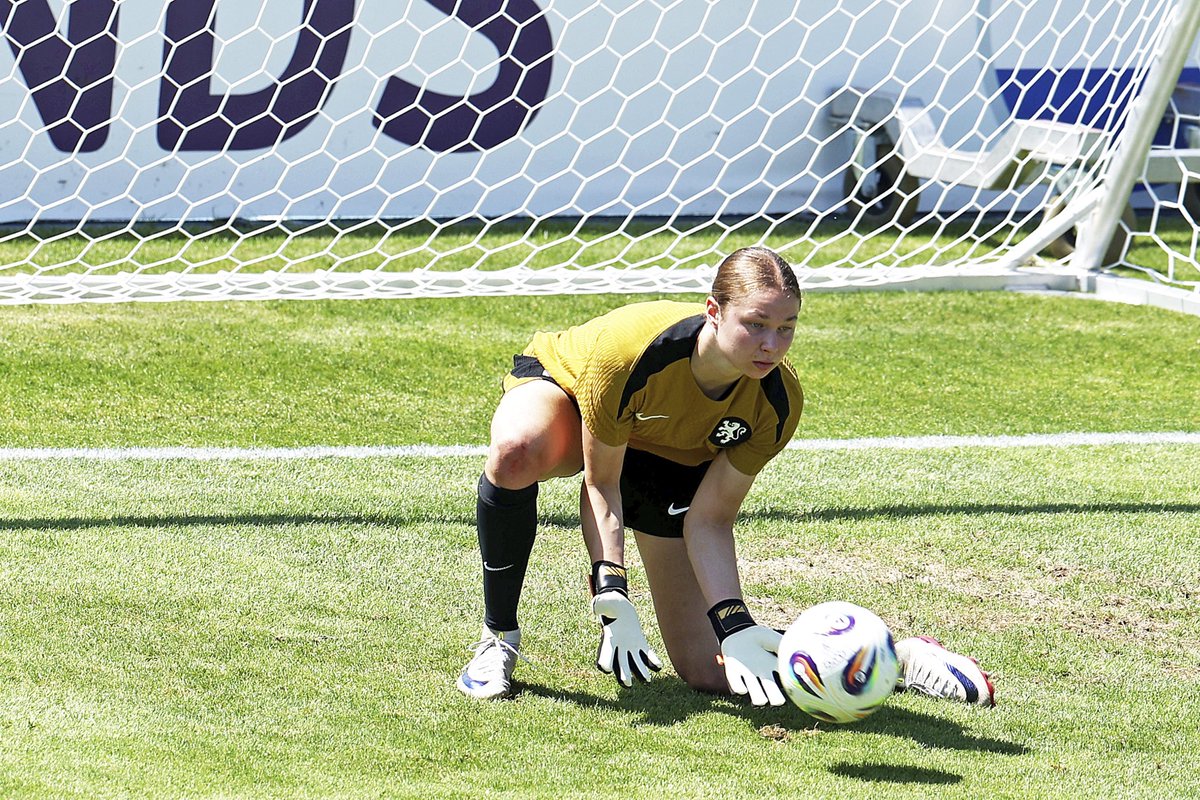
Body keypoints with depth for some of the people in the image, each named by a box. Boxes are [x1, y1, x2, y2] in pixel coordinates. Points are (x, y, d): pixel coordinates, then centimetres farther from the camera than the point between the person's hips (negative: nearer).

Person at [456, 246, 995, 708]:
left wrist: (735, 628, -35)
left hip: (675, 461, 1)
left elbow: (709, 521, -23)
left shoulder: (778, 402, -30)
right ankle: (499, 640, -21)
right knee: (515, 455, -42)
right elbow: (601, 484, -28)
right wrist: (611, 596, -39)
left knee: (710, 672, -8)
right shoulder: (629, 350, -41)